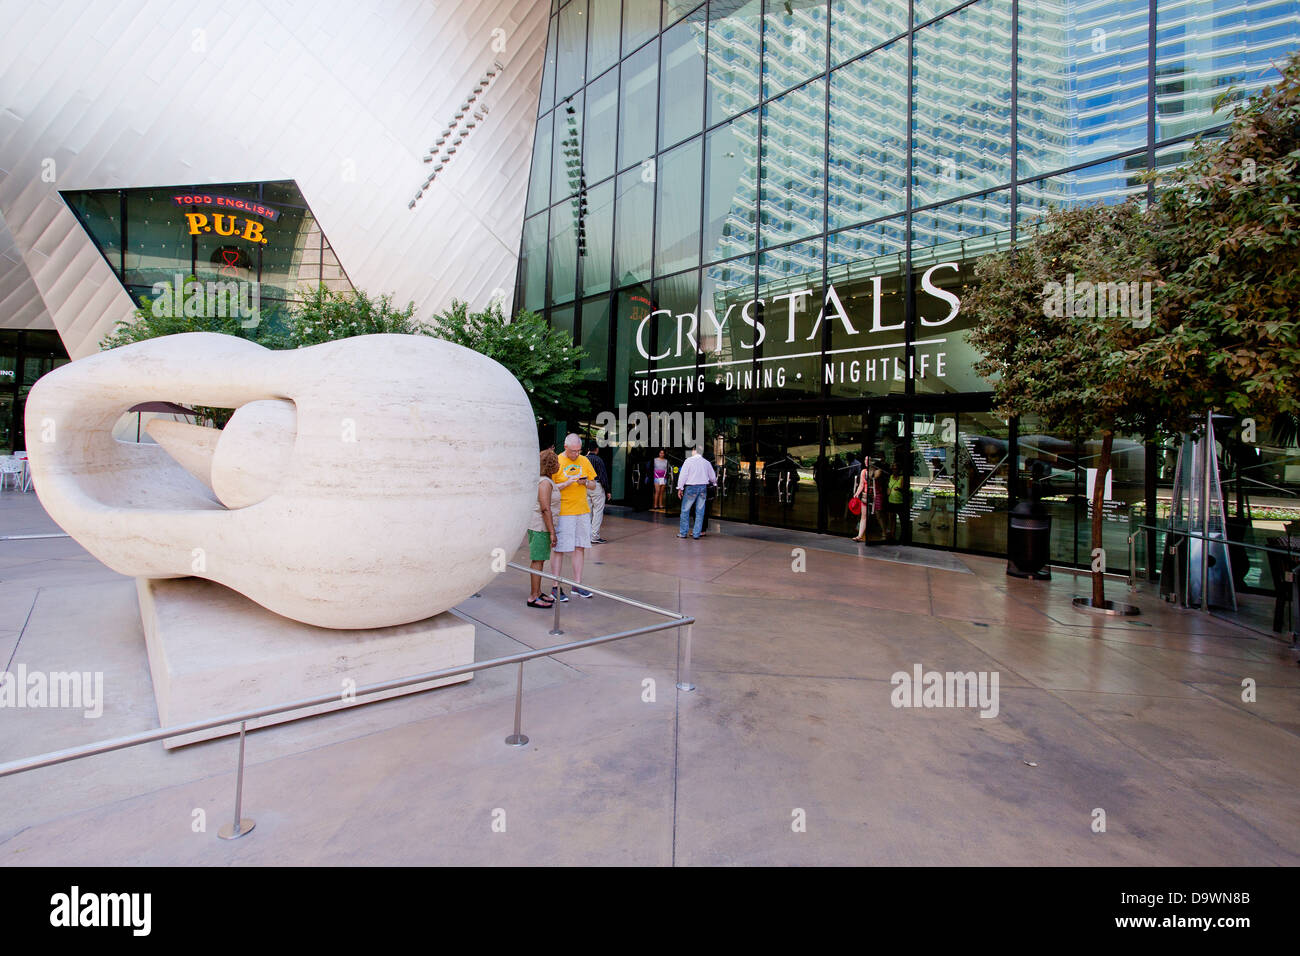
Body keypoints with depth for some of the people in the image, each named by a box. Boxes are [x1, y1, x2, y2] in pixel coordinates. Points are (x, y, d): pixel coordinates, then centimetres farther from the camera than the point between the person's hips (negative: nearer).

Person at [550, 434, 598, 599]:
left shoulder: (584, 461, 9)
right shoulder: (556, 462, -5)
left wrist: (585, 482, -8)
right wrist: (568, 483, -20)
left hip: (583, 511, 5)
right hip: (563, 512, -5)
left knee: (580, 548, 7)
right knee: (560, 550, -3)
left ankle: (577, 584, 16)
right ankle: (556, 587, 5)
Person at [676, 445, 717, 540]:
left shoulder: (689, 460, -4)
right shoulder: (707, 462, 8)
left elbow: (683, 475, -7)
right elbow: (713, 478, 17)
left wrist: (680, 488, -1)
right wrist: (714, 482, 39)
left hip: (691, 488, -4)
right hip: (703, 488, 4)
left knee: (685, 510, 6)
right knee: (700, 511, 7)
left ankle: (682, 533, 10)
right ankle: (696, 534, 8)